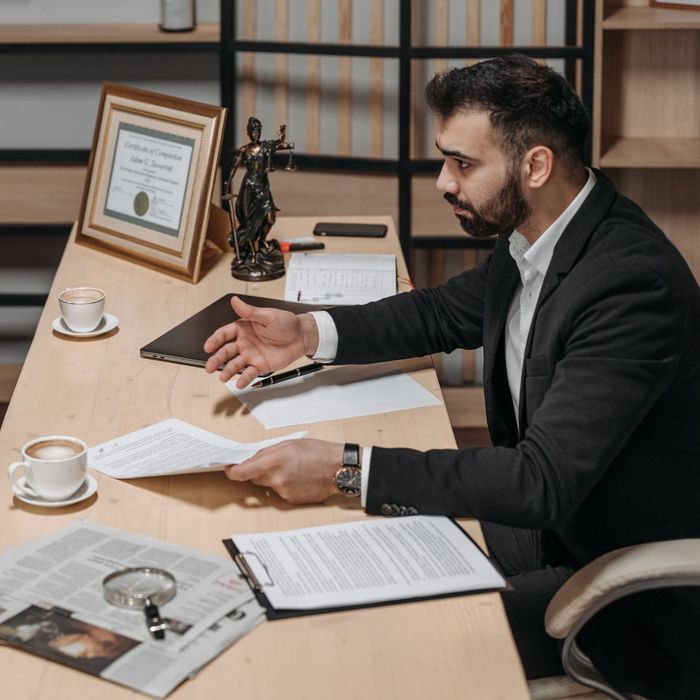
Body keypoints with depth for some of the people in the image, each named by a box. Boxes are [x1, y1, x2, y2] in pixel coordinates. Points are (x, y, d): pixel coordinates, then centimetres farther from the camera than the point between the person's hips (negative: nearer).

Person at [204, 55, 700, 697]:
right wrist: (309, 333, 1)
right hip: (544, 517, 9)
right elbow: (447, 313, 18)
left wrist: (347, 468, -36)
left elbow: (544, 480, -34)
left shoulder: (633, 282, -30)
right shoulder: (530, 238, -1)